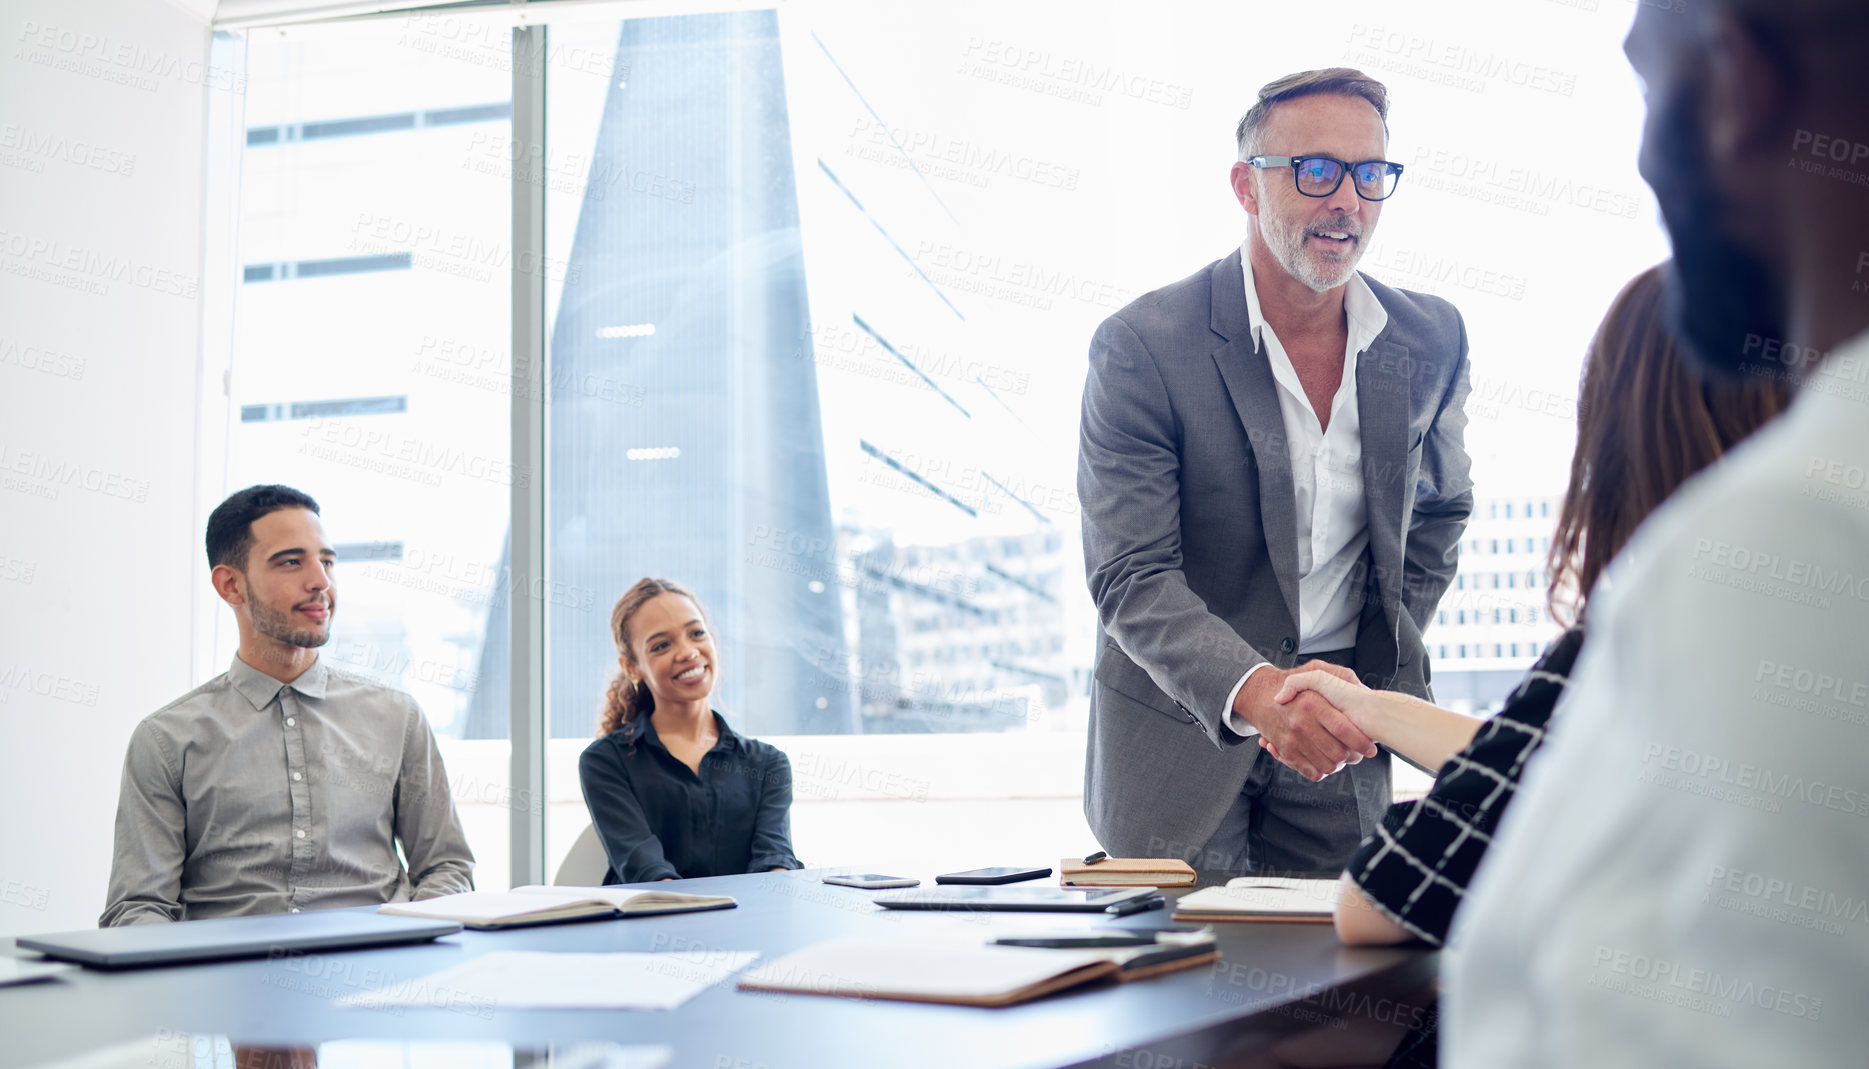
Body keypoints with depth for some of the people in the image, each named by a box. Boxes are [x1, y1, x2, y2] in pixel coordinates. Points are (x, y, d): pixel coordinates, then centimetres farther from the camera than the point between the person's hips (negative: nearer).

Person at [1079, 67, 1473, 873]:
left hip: (1337, 747, 3)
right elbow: (1130, 579, -22)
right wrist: (1253, 691, -39)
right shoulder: (1141, 347, -17)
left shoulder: (1430, 340, -2)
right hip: (1177, 731, -3)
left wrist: (1386, 661, 7)